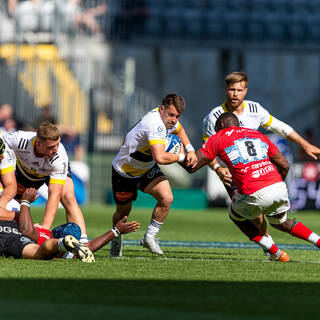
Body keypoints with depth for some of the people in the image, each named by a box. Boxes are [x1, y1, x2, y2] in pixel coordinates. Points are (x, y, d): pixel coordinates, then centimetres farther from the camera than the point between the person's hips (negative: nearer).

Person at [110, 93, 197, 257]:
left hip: (148, 169, 7)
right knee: (123, 211, 12)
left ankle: (149, 237, 1)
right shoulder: (155, 125, -37)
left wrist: (190, 149, 4)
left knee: (166, 198, -17)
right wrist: (182, 157, -30)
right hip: (124, 172, -7)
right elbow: (160, 158, -49)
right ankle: (116, 241, 44)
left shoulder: (167, 118, -8)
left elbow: (178, 129, 20)